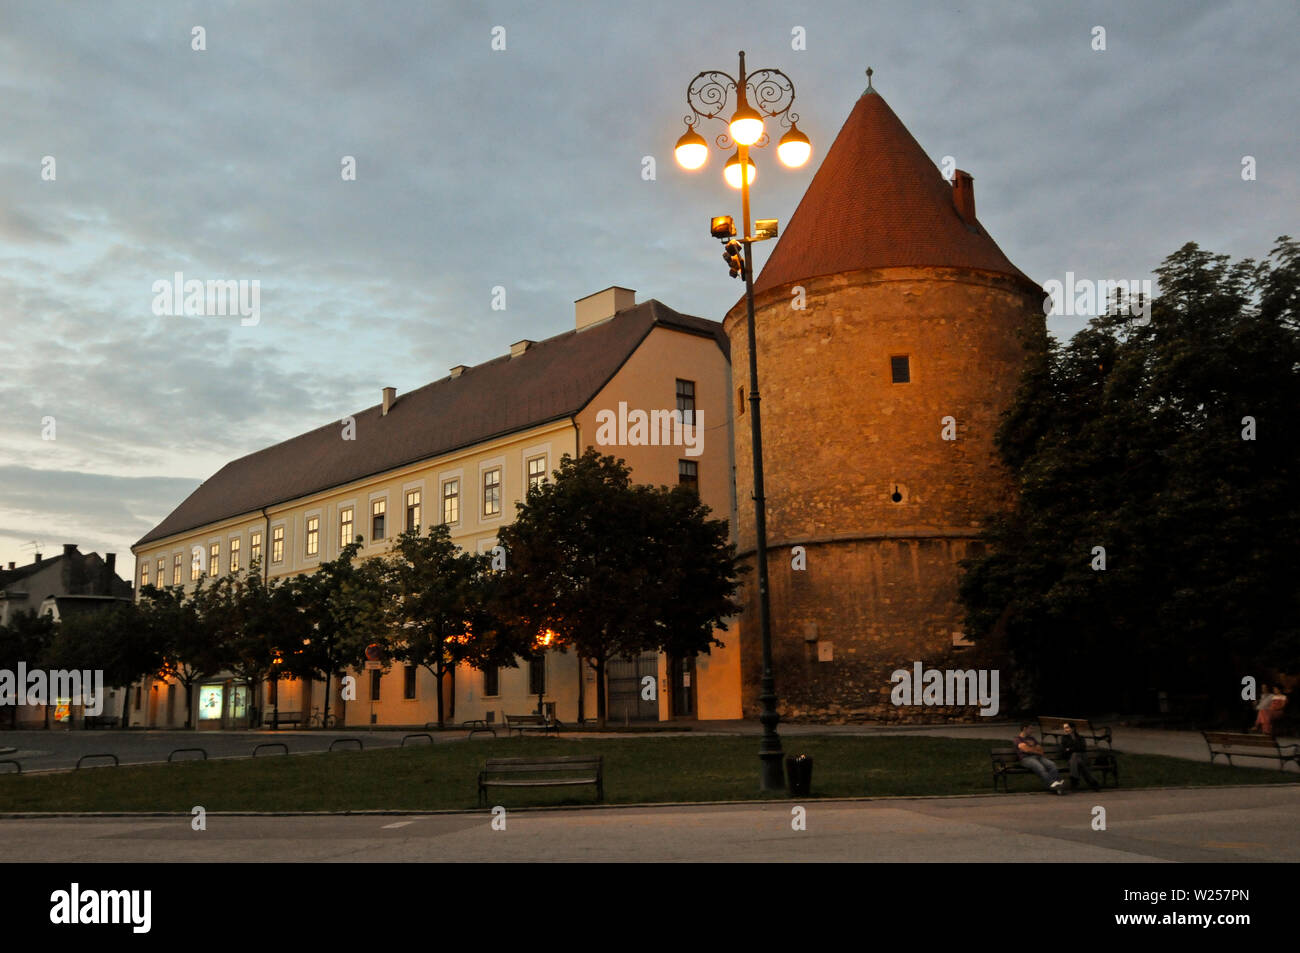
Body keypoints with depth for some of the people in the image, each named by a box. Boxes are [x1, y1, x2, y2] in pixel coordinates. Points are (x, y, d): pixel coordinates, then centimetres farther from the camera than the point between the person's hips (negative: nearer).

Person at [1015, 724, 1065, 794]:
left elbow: (1040, 749, 23)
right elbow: (1026, 749, -7)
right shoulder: (1018, 739, 7)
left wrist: (1031, 749, 5)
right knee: (1040, 768, -36)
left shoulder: (1032, 738, 28)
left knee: (1052, 765, -24)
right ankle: (1052, 784, -48)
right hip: (1027, 758, -6)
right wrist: (1038, 751, 4)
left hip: (1038, 757, 6)